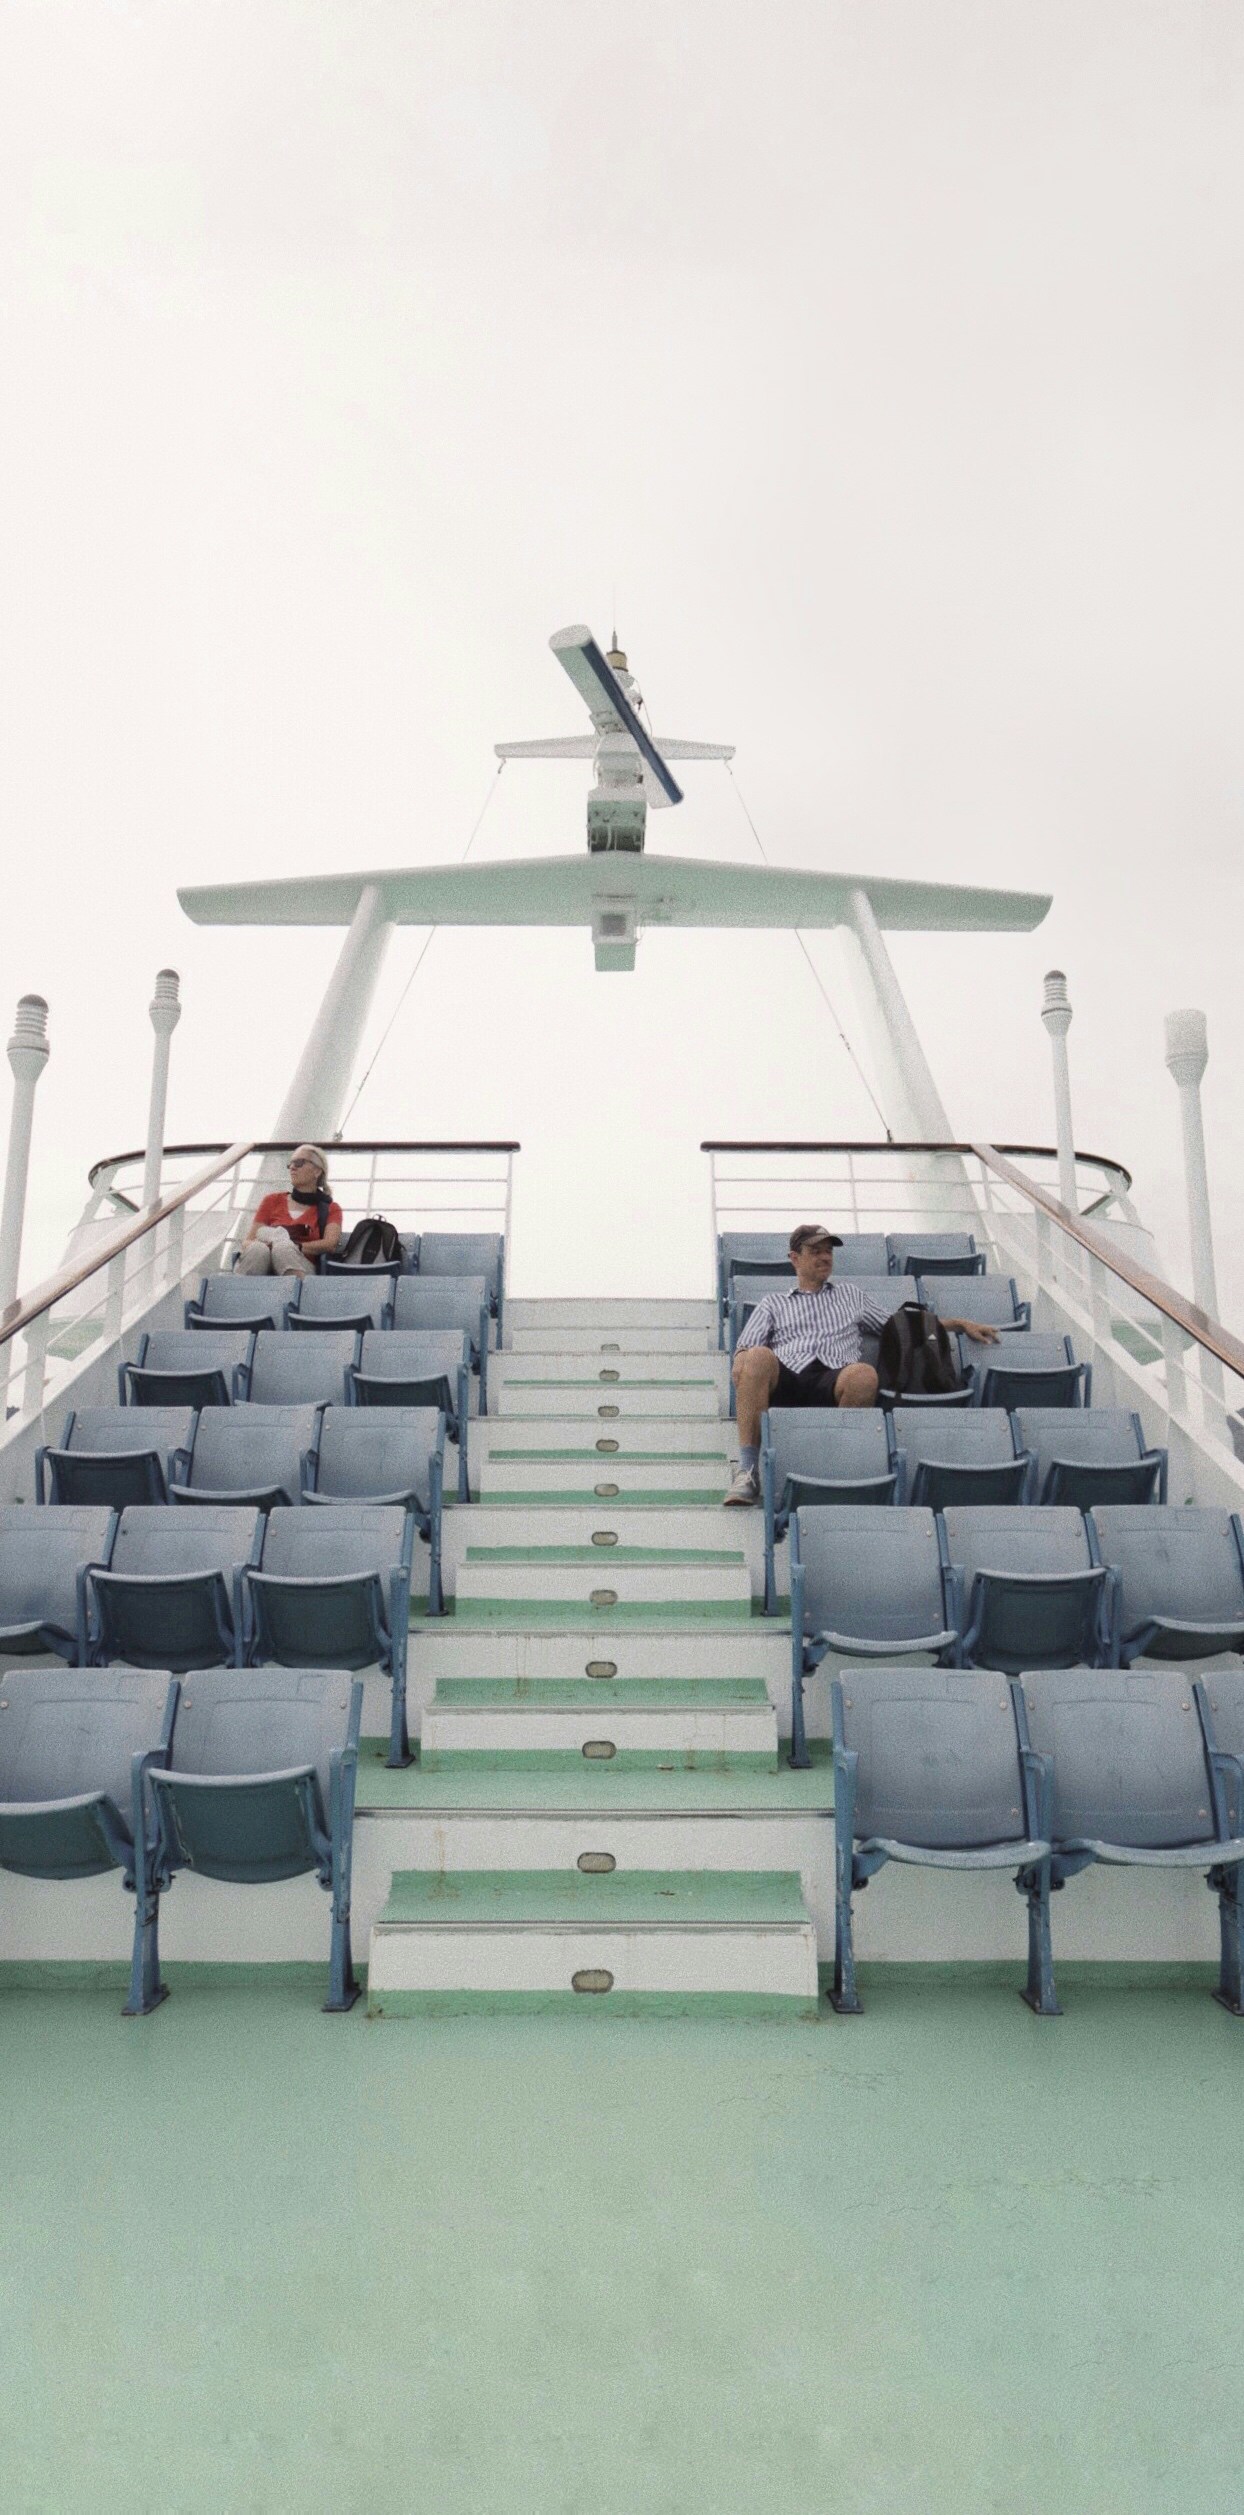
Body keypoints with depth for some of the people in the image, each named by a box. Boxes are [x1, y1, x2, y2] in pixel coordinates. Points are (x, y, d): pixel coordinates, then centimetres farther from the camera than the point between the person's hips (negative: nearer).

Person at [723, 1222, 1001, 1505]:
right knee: (758, 1357, -37)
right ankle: (748, 1468, -37)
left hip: (834, 1378, 1)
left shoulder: (852, 1295, 36)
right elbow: (745, 1348, 16)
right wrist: (741, 1365, -11)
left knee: (864, 1374, -37)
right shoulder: (773, 1303, 30)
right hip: (786, 1377, -1)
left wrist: (960, 1323, 23)